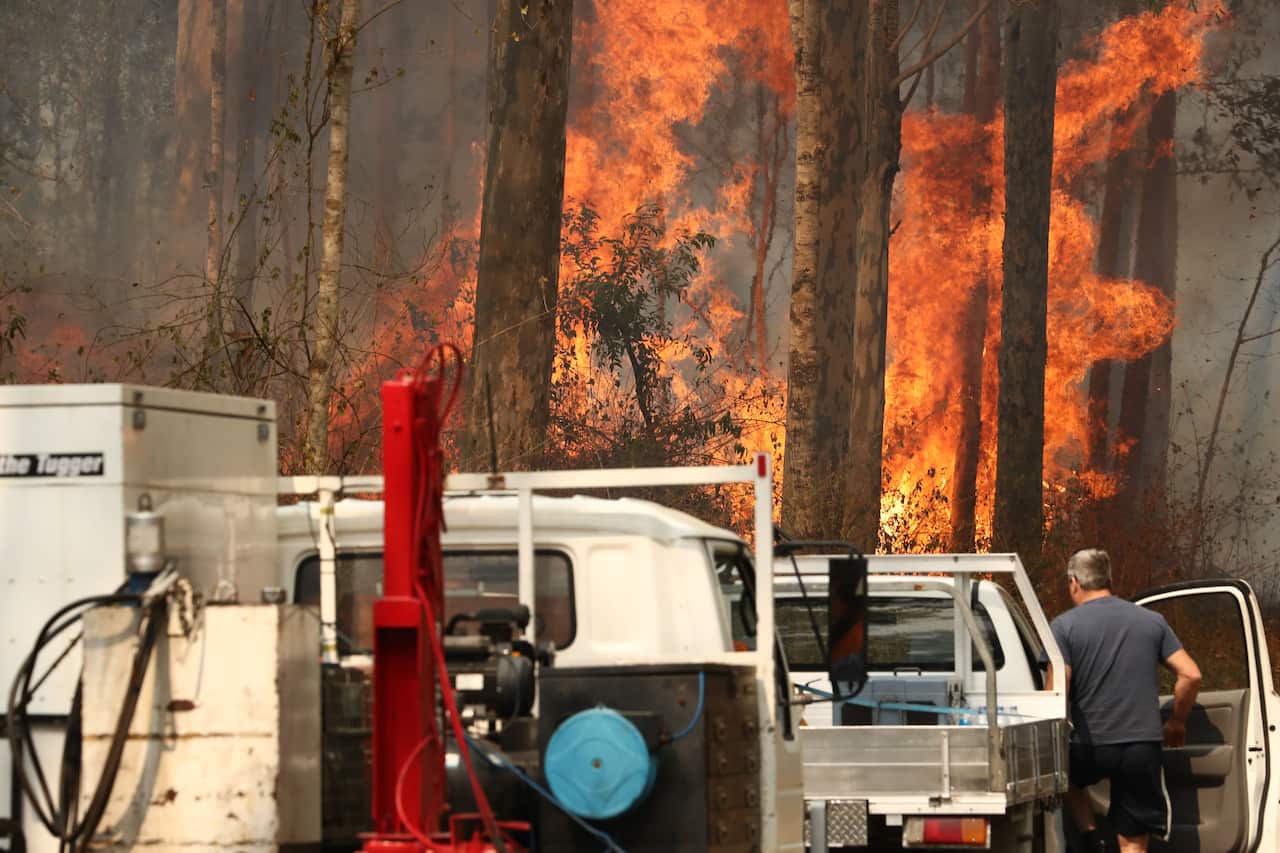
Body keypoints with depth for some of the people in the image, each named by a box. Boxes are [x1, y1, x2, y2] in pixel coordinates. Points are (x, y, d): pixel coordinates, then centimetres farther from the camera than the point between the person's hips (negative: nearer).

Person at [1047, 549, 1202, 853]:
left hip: (1091, 747, -2)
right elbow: (1191, 675, 4)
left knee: (1068, 778, 32)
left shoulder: (1065, 626, -3)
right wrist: (1177, 722, 19)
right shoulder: (1152, 621, 8)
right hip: (1144, 745, 2)